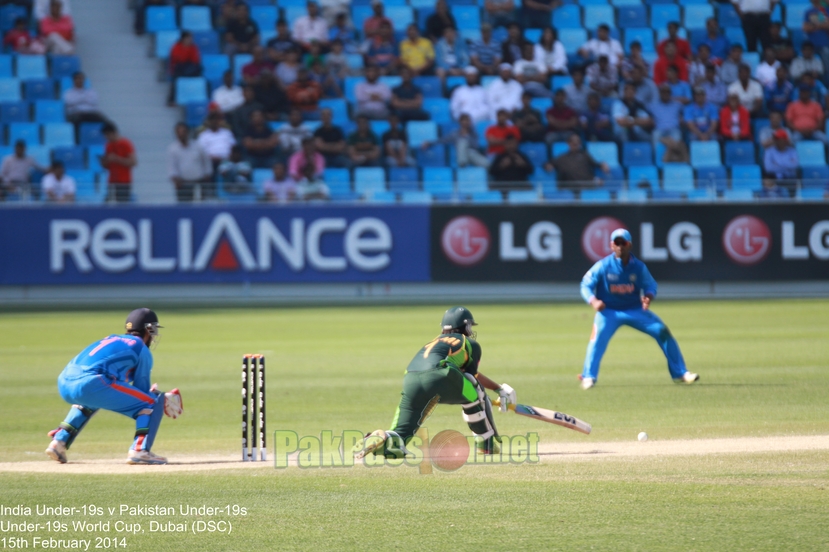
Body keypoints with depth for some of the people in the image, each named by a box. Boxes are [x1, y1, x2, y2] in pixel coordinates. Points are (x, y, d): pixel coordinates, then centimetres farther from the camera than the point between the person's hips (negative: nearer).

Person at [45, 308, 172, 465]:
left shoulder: (111, 340, 34)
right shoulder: (142, 350, 14)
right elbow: (141, 390, 12)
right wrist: (161, 399, 31)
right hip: (90, 384, -8)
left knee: (89, 400, 43)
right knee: (152, 403, 4)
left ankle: (59, 442, 29)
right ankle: (139, 451, -13)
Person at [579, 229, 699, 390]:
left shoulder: (638, 267, -6)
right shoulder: (603, 266, -12)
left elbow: (650, 285, -3)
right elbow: (586, 286, -9)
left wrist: (648, 297, -27)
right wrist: (593, 301, -29)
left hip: (635, 309, 3)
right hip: (609, 311, -2)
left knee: (662, 331, -6)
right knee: (598, 338, -28)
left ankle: (680, 373, 3)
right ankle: (588, 377, -17)